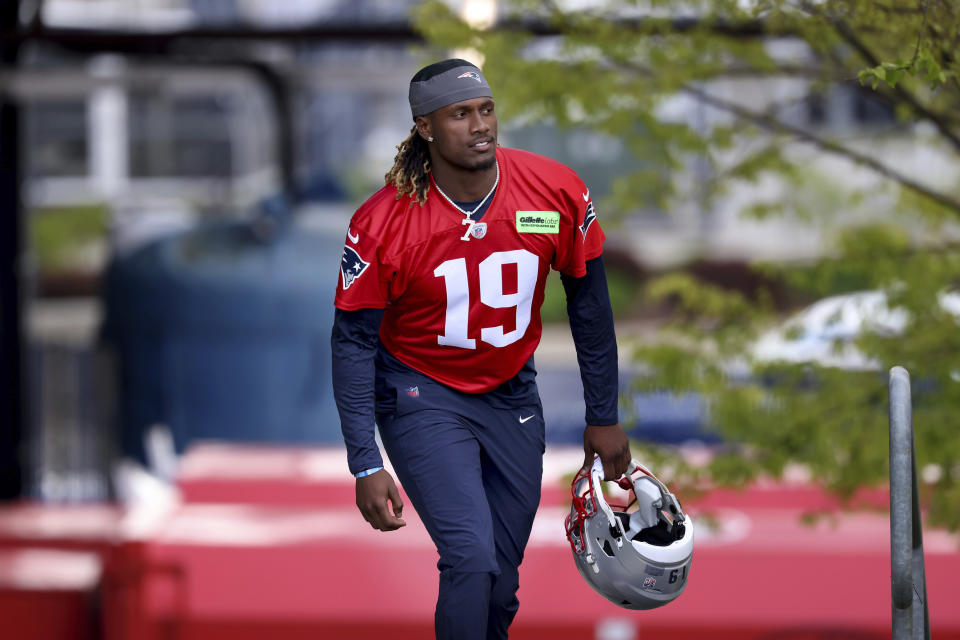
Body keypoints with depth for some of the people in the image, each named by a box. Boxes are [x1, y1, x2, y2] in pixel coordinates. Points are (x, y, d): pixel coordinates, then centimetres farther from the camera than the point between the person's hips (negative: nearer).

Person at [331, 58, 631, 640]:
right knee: (472, 560, -19)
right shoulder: (381, 223, -21)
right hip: (422, 395, -4)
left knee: (502, 575, 7)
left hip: (512, 393, 4)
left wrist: (604, 418, 6)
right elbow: (354, 342, -12)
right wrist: (366, 466, -16)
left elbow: (589, 305, 1)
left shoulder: (558, 193, -13)